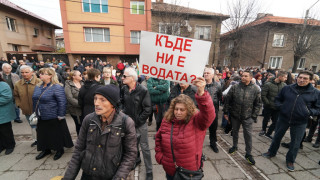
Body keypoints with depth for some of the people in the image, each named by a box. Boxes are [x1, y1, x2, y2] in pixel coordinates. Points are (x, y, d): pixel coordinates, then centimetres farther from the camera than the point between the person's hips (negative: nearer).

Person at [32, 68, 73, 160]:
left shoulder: (57, 87, -18)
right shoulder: (38, 87, 7)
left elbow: (62, 102, -21)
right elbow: (35, 100, 18)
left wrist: (60, 116, -19)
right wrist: (35, 112, 15)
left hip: (53, 118, -7)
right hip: (41, 118, 8)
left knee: (56, 135, 9)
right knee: (43, 134, 20)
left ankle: (60, 150, 30)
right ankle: (46, 150, 41)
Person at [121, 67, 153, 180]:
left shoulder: (143, 90, -20)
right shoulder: (124, 89, -3)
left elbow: (147, 109, -17)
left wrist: (138, 121, -14)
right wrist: (125, 114, 4)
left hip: (140, 124, -5)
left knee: (144, 147, 6)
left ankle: (149, 171, 25)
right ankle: (137, 160, 51)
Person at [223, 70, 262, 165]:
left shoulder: (255, 89, -5)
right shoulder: (234, 87, -5)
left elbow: (258, 104, 0)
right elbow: (227, 100, -2)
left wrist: (254, 116, -5)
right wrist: (225, 112, -2)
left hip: (247, 117, -1)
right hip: (235, 115, 2)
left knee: (248, 134, 2)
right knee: (235, 131, 17)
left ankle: (248, 154, 19)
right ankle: (235, 146, 40)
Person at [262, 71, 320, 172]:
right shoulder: (287, 88, -3)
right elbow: (278, 99, 9)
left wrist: (309, 112, -18)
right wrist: (280, 106, -9)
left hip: (300, 123, -1)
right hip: (283, 118, 1)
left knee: (295, 143, 13)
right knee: (277, 137, 17)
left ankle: (290, 161, 35)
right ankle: (271, 152, 39)